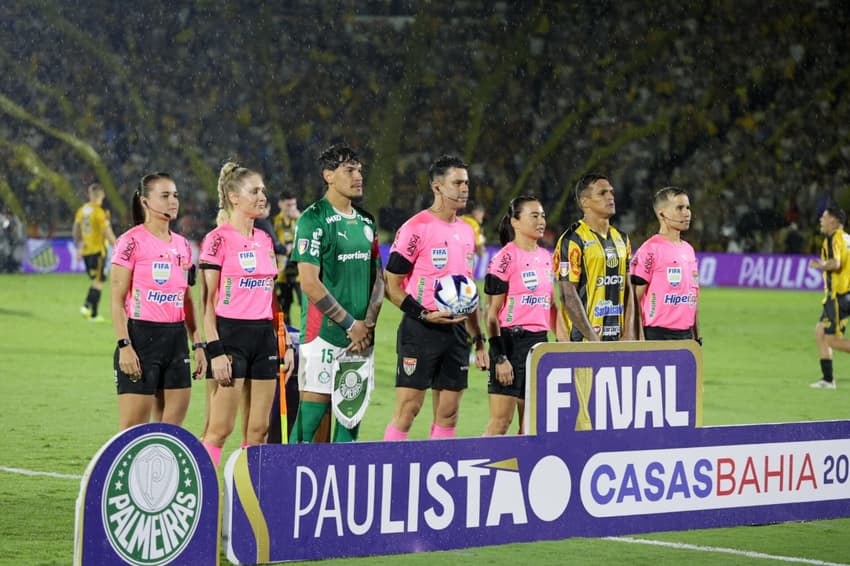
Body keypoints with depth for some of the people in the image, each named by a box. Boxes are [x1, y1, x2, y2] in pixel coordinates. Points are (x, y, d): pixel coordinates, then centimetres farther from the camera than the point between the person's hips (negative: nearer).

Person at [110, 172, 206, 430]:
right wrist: (124, 345, -17)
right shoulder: (131, 242, -7)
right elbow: (117, 300, -9)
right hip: (141, 338, -7)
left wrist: (197, 343, 14)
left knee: (172, 426, 6)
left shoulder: (182, 245, 13)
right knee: (133, 430, -6)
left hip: (176, 338, 7)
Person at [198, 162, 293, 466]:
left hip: (264, 336, 7)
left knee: (258, 429, 6)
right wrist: (215, 350, -16)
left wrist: (286, 343, 14)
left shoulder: (264, 240, 14)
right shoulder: (218, 240, -7)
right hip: (231, 334, -7)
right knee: (219, 428, -8)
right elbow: (207, 301, -10)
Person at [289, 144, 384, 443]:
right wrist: (351, 324, -12)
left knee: (352, 415, 6)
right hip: (323, 334, -6)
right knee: (312, 411, -8)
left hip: (361, 337, 6)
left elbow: (378, 278, 16)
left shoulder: (366, 222, 15)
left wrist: (369, 324, -1)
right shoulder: (313, 220, -7)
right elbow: (310, 283, -13)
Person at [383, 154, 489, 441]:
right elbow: (391, 286, -8)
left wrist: (478, 340, 19)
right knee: (407, 410, -9)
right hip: (420, 331, -7)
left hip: (456, 330, 7)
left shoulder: (466, 232, 15)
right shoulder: (415, 228, -8)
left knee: (448, 415, 6)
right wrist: (425, 315, -19)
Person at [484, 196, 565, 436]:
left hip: (539, 343, 7)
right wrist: (500, 358, -16)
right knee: (501, 420, -9)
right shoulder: (505, 258, -9)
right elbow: (492, 313, -11)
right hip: (512, 341, -7)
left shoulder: (546, 257, 13)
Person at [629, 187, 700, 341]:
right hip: (658, 335, -7)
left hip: (686, 334, 7)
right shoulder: (650, 250, -9)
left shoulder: (688, 249, 15)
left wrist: (696, 335, 19)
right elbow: (635, 298, -10)